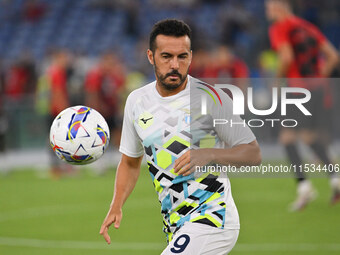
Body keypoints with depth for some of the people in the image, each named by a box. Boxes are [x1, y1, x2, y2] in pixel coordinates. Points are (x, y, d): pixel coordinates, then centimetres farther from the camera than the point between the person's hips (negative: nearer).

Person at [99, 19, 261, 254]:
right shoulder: (137, 101, 7)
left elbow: (253, 153, -7)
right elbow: (130, 161, 19)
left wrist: (208, 155, -23)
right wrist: (116, 206, 4)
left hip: (212, 218, -7)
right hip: (175, 226, 7)